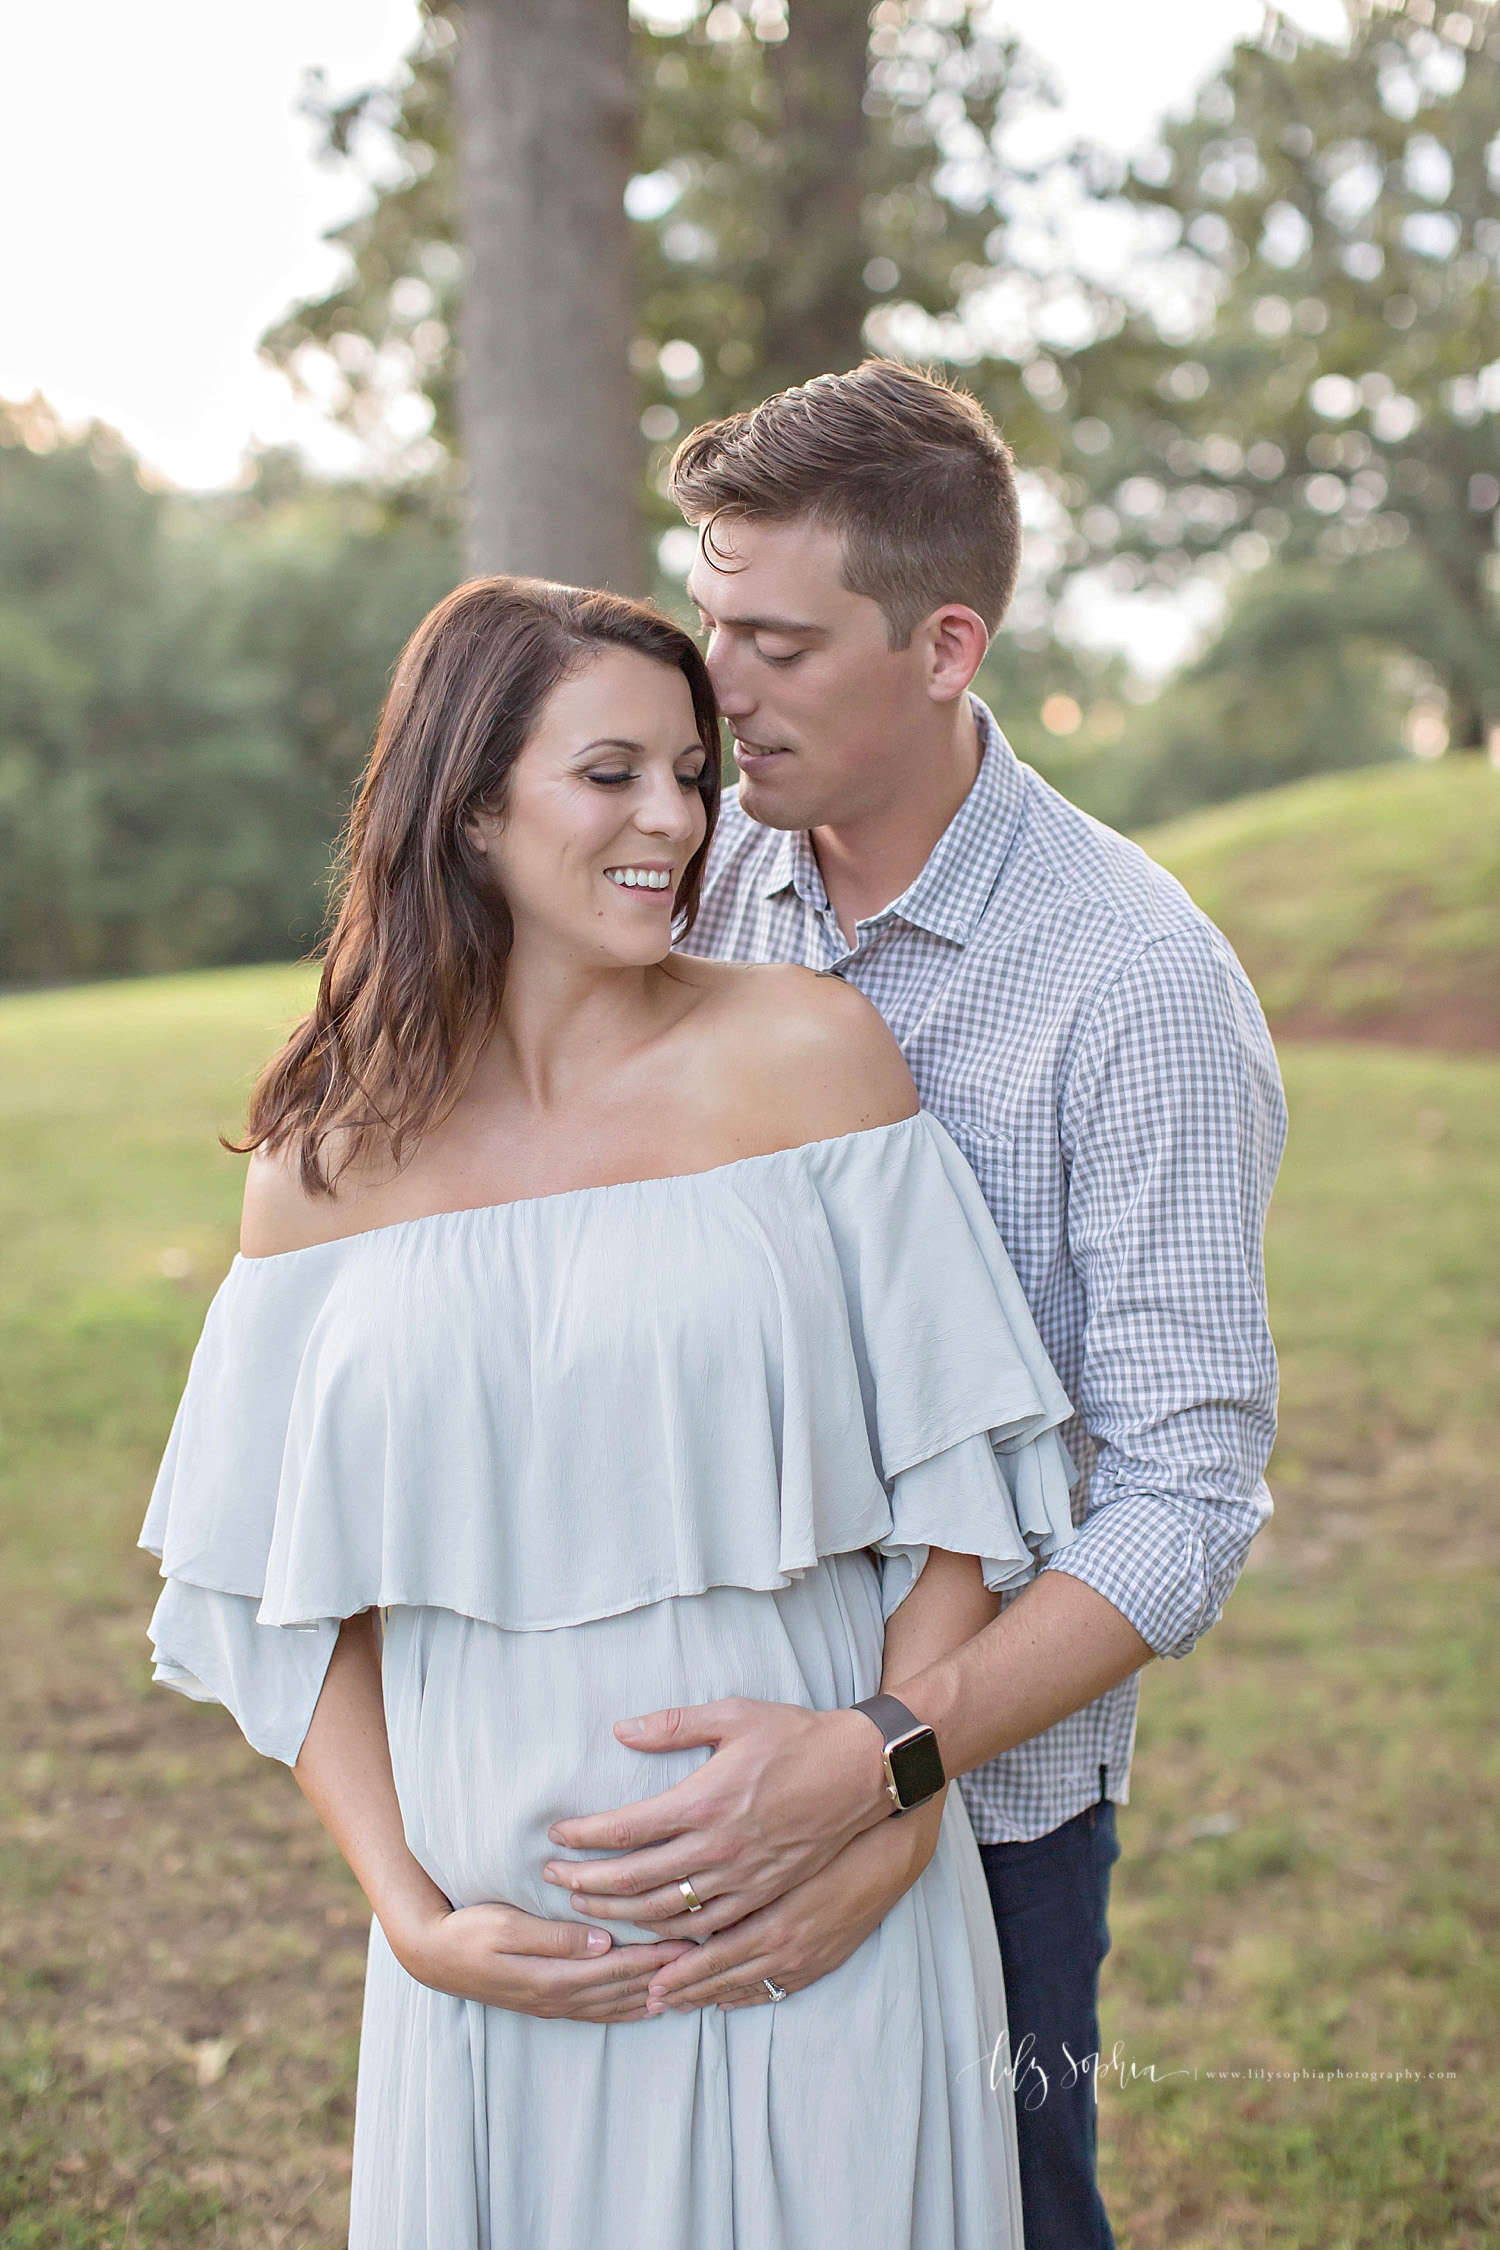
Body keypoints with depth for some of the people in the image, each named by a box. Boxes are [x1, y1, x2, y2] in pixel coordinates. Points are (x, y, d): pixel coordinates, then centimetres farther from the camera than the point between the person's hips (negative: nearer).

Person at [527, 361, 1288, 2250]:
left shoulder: (1143, 984, -19)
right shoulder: (710, 879, -2)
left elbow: (1186, 1503, -20)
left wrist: (879, 1762, -32)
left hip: (982, 1773, -4)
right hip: (704, 1740, 5)